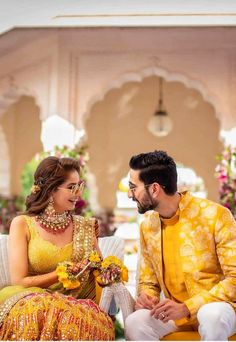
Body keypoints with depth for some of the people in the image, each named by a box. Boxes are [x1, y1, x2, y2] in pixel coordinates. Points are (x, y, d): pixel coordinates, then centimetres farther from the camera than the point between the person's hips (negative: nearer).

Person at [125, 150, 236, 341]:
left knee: (212, 316, -39)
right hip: (176, 310, 4)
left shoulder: (215, 215, -14)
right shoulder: (148, 225, 3)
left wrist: (187, 307, -25)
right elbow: (148, 281, 14)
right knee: (135, 323, -25)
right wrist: (145, 296, -11)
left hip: (218, 306, -4)